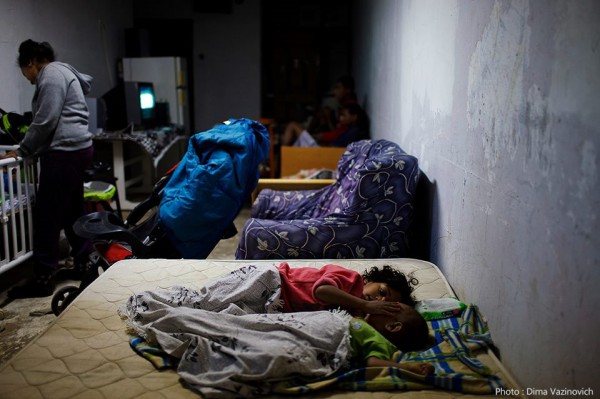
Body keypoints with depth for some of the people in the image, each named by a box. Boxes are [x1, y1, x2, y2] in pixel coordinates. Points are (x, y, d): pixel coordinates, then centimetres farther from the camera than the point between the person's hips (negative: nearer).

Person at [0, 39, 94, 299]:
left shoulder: (50, 75, -9)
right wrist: (29, 148, 23)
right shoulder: (62, 72, 24)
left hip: (64, 152, -11)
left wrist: (21, 151, -6)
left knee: (47, 215, -7)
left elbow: (45, 122, -17)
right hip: (76, 149, 11)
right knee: (72, 210, 15)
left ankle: (43, 279, -3)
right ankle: (85, 263, 22)